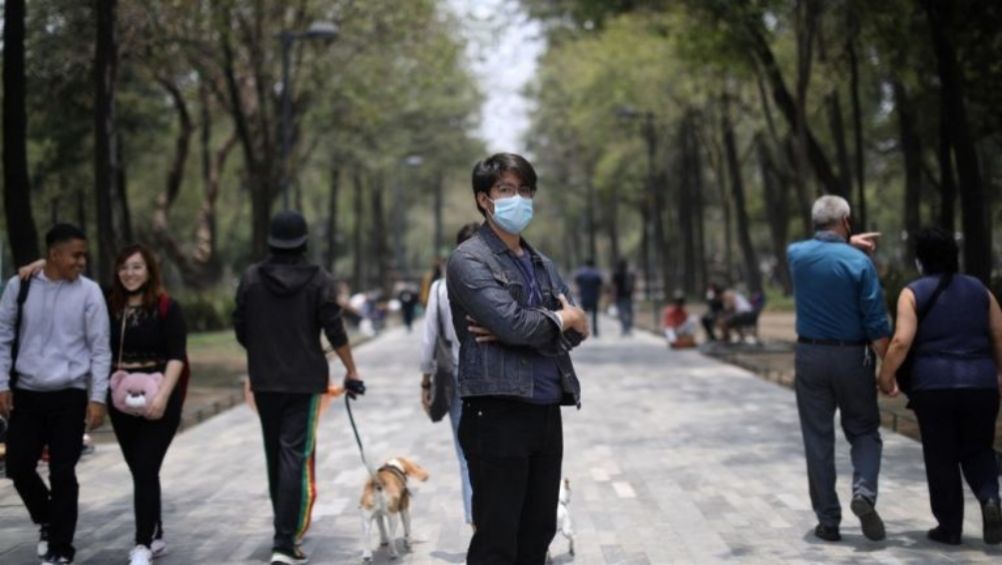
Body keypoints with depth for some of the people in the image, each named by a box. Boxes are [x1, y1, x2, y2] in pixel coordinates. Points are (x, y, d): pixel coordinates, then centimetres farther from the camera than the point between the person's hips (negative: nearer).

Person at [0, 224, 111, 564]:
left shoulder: (89, 292, -5)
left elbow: (100, 348, -4)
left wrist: (97, 397, -8)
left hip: (70, 395, -2)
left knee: (62, 473, 0)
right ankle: (45, 520, 34)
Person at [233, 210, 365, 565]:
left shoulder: (251, 279, -1)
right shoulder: (319, 281, -7)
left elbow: (241, 331, 4)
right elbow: (335, 333, -9)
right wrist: (351, 372, 2)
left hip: (264, 380, 3)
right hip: (305, 380, -3)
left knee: (275, 454, 18)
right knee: (296, 457, -5)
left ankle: (288, 526, 33)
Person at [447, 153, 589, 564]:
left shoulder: (543, 265, 17)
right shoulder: (469, 260, -5)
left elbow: (575, 332, 5)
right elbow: (513, 322, -18)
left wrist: (516, 333, -12)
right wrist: (563, 319, -1)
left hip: (547, 414, 7)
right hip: (497, 414, -7)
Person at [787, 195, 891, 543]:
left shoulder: (797, 254, -1)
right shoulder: (859, 262, -11)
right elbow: (877, 324, -11)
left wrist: (847, 243, 38)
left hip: (810, 356, 2)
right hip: (852, 357, -2)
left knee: (818, 440, 7)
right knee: (864, 431, 14)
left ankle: (828, 521, 8)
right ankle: (864, 492, -10)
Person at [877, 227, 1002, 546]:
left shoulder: (913, 293, -2)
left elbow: (902, 342, -12)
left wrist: (885, 376, -1)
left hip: (933, 387, -3)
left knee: (941, 458, 7)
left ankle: (949, 527, 11)